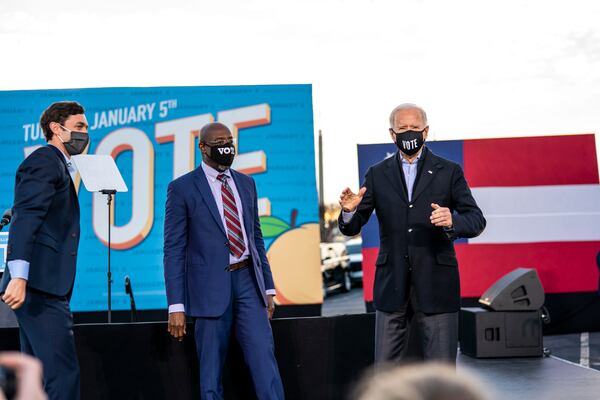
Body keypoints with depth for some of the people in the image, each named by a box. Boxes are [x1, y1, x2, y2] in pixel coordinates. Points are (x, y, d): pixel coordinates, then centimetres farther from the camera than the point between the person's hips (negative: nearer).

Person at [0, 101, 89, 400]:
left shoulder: (58, 166, 24)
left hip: (44, 288, 10)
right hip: (39, 285, -10)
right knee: (62, 372, -14)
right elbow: (25, 218, -19)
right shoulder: (45, 160, -6)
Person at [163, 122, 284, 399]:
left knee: (265, 360, -2)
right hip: (211, 287, -4)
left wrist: (268, 286, 15)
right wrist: (176, 305, -10)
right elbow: (173, 250, -4)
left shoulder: (246, 183, 13)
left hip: (248, 281, 4)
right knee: (211, 372, 4)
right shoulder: (182, 188, -2)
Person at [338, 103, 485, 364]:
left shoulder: (449, 172, 4)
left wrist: (452, 221, -23)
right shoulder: (377, 174, 8)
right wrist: (349, 211, -18)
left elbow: (477, 220, -1)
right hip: (392, 286, 1)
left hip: (435, 286, -1)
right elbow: (352, 228, 6)